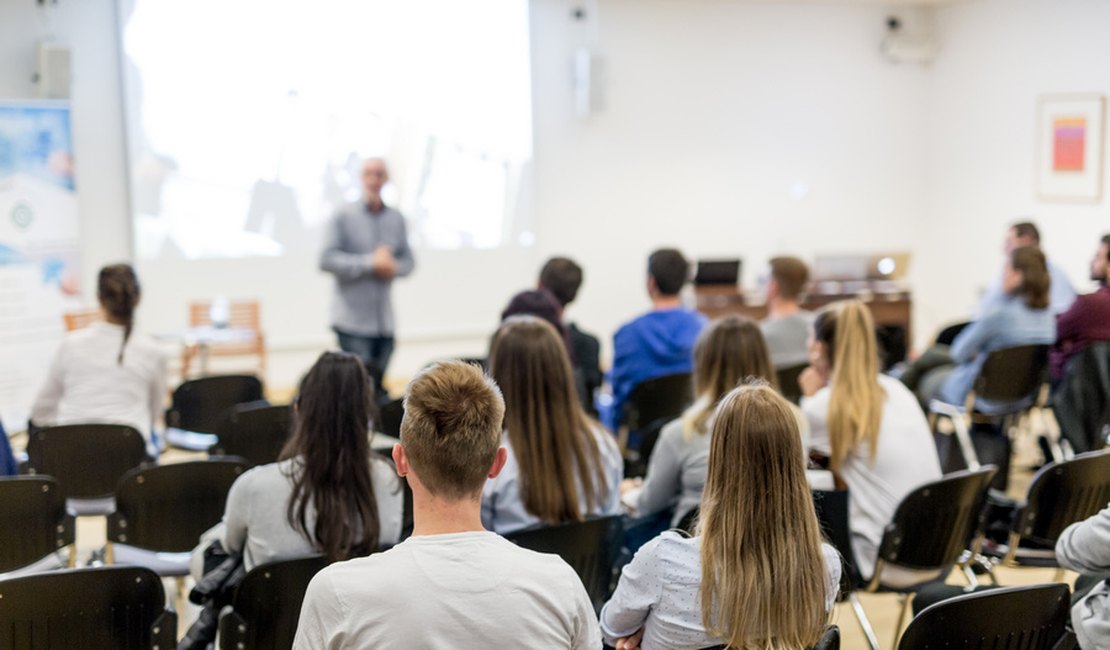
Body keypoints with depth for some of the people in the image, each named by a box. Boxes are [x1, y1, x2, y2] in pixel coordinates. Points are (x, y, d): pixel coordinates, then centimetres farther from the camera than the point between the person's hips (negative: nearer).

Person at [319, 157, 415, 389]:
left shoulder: (396, 219, 11)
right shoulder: (344, 216, -3)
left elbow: (408, 261, 15)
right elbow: (326, 259, -10)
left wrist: (393, 267, -9)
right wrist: (370, 263, -16)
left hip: (384, 322, 5)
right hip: (352, 320, -5)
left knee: (377, 387, 7)